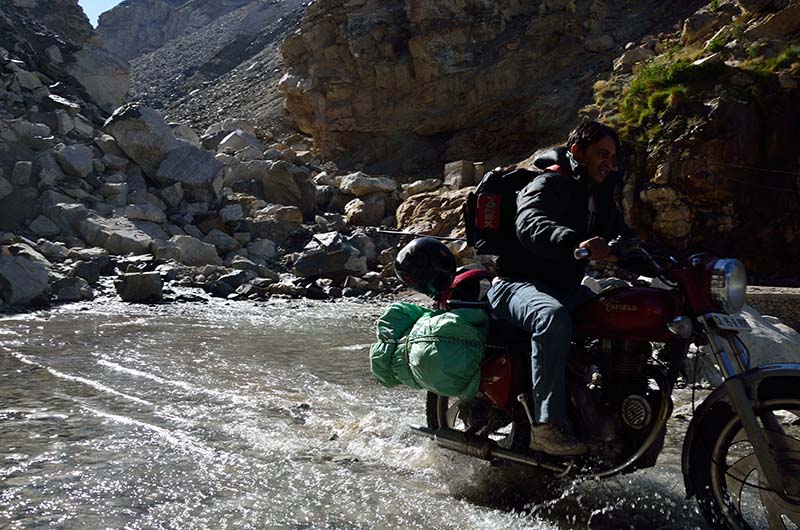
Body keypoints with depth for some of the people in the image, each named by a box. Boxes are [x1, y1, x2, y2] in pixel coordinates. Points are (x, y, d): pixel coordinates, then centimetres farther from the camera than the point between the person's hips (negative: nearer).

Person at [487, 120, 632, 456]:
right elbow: (530, 225, -31)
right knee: (554, 317, -39)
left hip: (565, 289, 8)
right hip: (516, 284, -8)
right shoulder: (548, 185, -9)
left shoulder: (600, 195, 19)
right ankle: (547, 426, -37)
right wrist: (577, 243, -50)